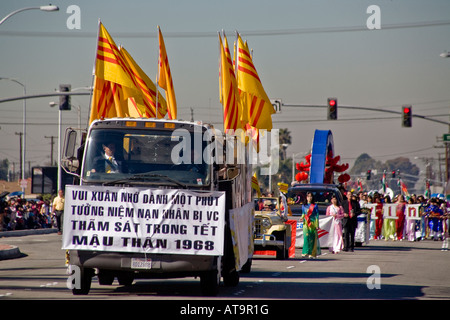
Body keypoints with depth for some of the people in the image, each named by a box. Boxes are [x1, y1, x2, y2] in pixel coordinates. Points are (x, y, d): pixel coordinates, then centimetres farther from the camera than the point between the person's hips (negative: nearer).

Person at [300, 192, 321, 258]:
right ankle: (305, 252, -13)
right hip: (306, 223, 1)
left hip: (313, 223, -1)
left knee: (312, 238, -3)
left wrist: (317, 225, -3)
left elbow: (317, 216, 3)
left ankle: (312, 253, 1)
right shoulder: (304, 206, 12)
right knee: (306, 237, -12)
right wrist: (302, 218, -5)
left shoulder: (315, 206, 4)